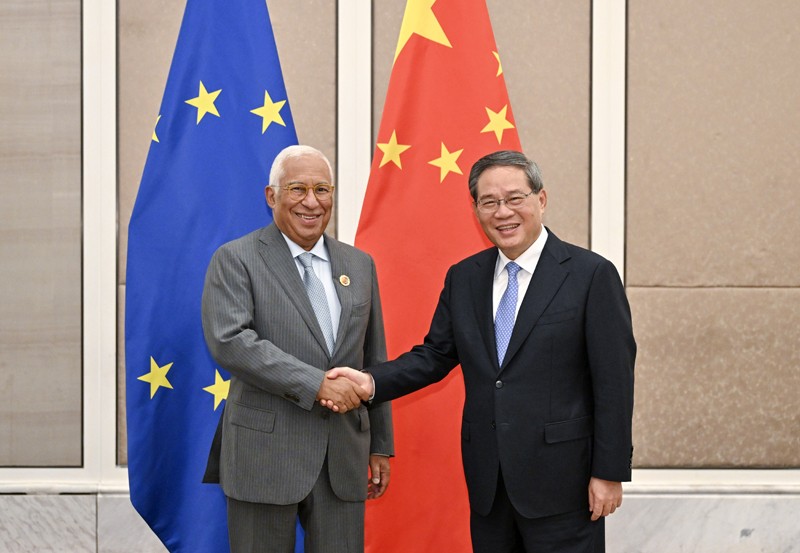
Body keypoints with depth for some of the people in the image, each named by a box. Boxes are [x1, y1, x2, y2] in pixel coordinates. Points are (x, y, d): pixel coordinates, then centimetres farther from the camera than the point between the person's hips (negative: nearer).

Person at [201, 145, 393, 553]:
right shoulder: (235, 260, -2)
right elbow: (228, 341, -17)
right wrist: (315, 384, -21)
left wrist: (380, 444, 15)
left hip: (344, 457, 4)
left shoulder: (359, 265, 13)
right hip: (266, 454, -4)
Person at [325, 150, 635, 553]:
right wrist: (372, 382, -7)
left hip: (560, 476, -5)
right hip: (487, 480, 5)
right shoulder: (463, 278, 10)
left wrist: (609, 472, -10)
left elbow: (614, 380, -8)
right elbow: (435, 354, 11)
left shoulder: (592, 274, -6)